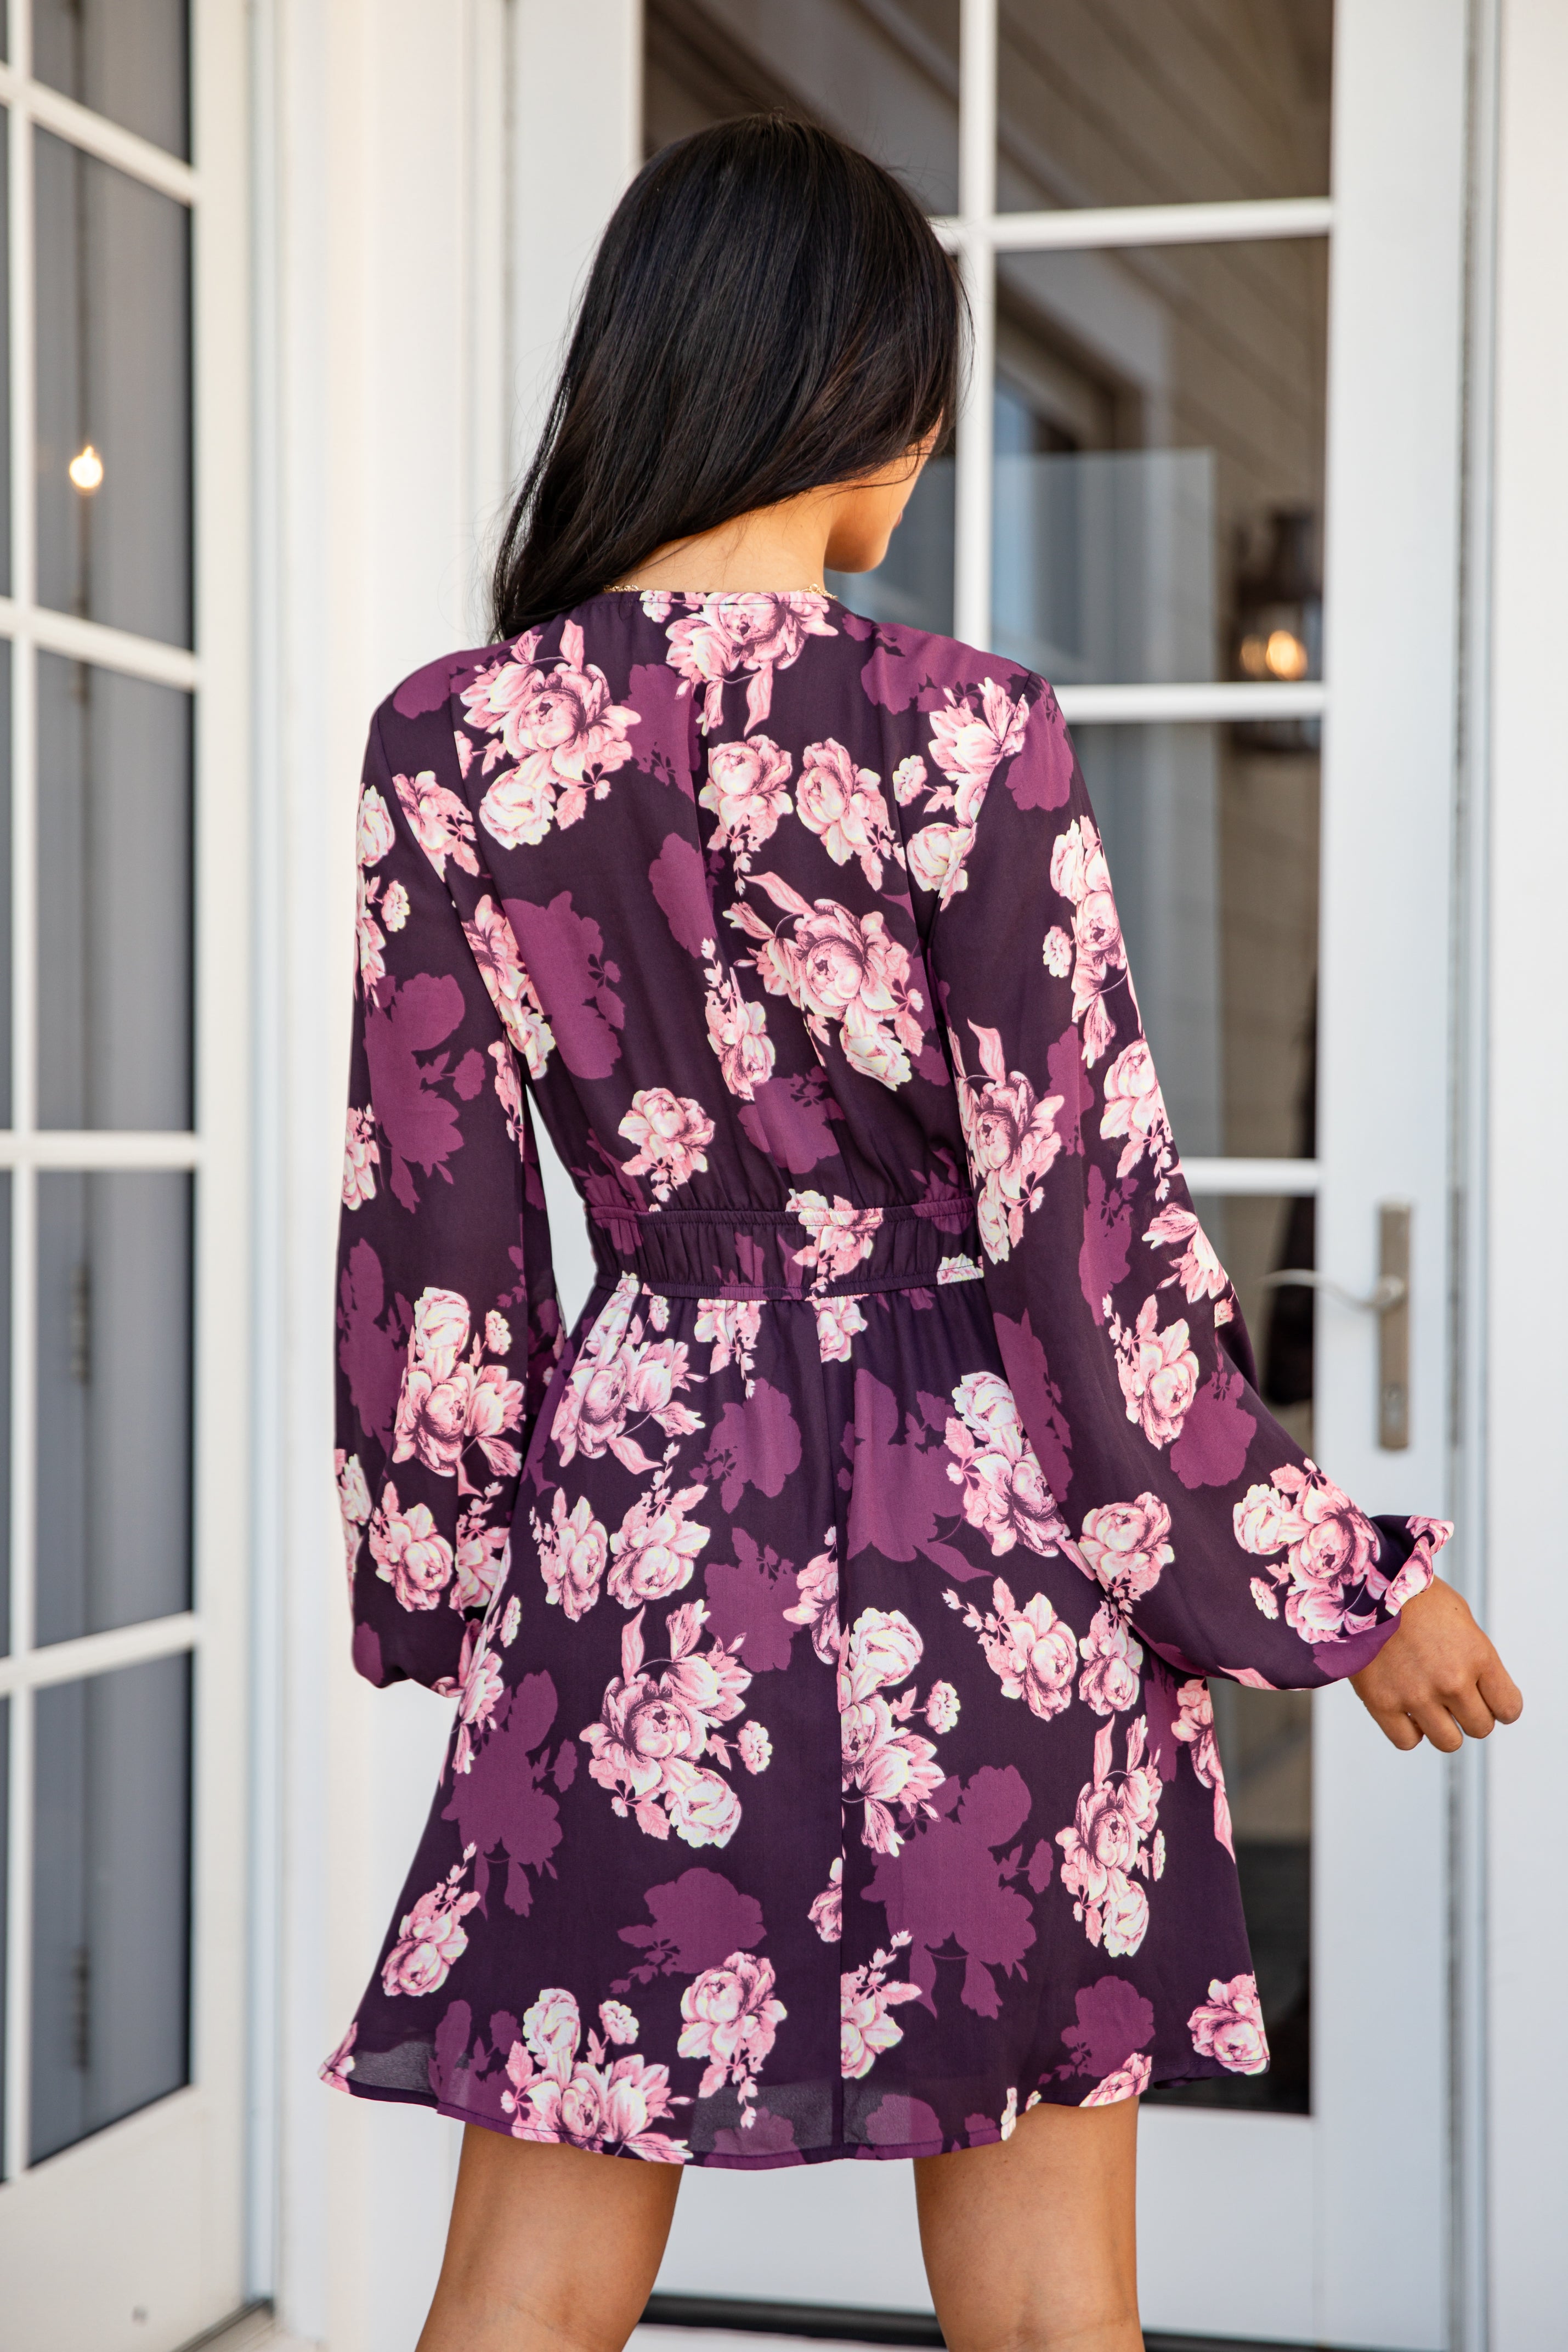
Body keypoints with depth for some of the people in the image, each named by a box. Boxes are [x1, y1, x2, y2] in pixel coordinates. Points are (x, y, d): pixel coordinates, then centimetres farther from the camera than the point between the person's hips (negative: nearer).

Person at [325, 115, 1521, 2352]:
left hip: (634, 1533, 3)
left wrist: (449, 1585, 16)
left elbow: (428, 1226, 3)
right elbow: (1092, 1221, -10)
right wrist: (1337, 1583, 2)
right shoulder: (967, 733, -11)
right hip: (987, 1568, -2)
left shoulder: (452, 741, -2)